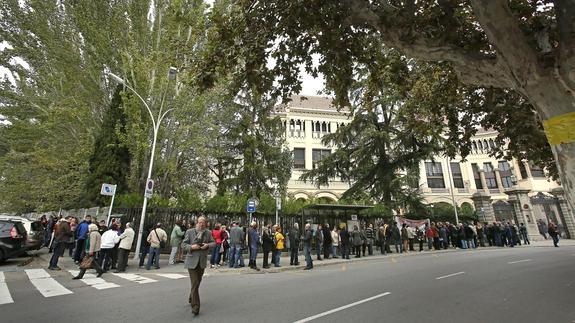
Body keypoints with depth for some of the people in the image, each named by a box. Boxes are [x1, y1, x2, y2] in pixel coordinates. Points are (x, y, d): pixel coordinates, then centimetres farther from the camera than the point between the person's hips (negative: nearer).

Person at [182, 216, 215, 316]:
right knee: (194, 283, -7)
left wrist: (208, 245, -15)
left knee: (197, 282, 19)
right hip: (192, 261, -4)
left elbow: (214, 243, 6)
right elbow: (183, 245, -3)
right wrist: (191, 247, -22)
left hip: (202, 262, 4)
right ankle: (195, 306, 2)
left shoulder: (208, 233, 3)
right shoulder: (189, 232, -5)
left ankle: (191, 298, 43)